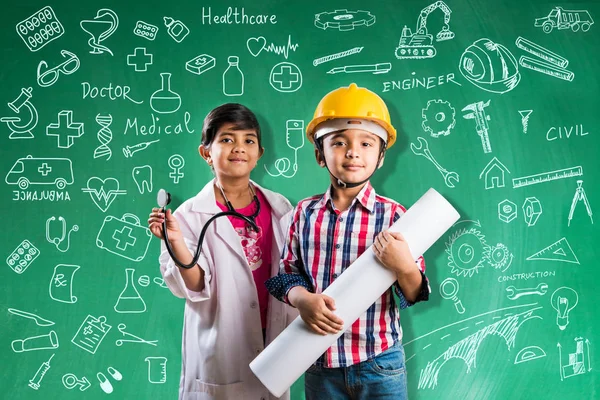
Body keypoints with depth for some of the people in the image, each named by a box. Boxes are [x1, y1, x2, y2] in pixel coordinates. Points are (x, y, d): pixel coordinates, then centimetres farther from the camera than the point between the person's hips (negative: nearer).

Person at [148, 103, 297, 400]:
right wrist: (175, 241, -27)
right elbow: (195, 289, -13)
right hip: (220, 348, -3)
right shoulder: (191, 215, -10)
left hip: (272, 339, 3)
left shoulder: (278, 208, 0)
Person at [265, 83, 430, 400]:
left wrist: (404, 267, -25)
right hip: (320, 363, 2)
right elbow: (288, 273, 4)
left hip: (379, 364, -2)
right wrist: (304, 299, -16)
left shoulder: (394, 216, -9)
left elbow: (415, 295, -5)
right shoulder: (305, 212, -2)